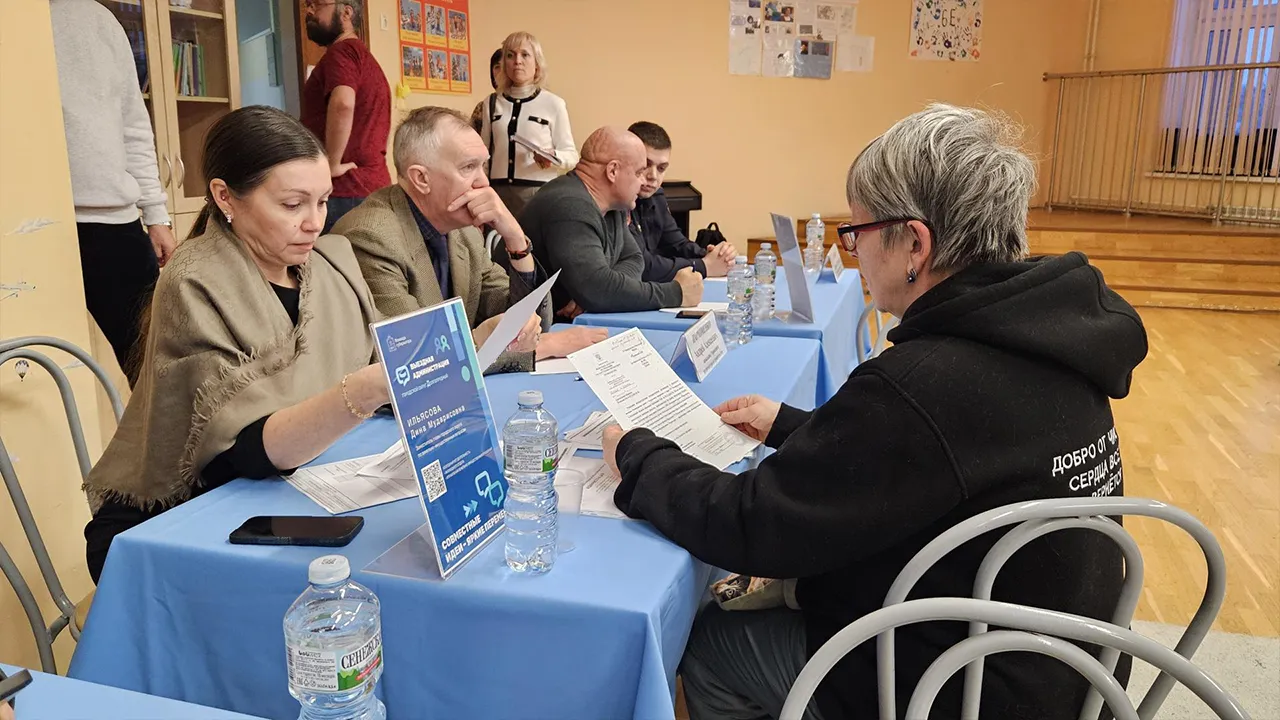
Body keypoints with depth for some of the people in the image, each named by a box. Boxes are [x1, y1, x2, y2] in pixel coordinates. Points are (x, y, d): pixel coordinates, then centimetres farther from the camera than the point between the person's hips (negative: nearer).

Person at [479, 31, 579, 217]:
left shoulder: (553, 103, 0)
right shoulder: (492, 103, 10)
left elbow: (571, 154, 2)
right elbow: (484, 153, 17)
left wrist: (553, 157, -18)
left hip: (540, 192, -3)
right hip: (499, 191, 3)